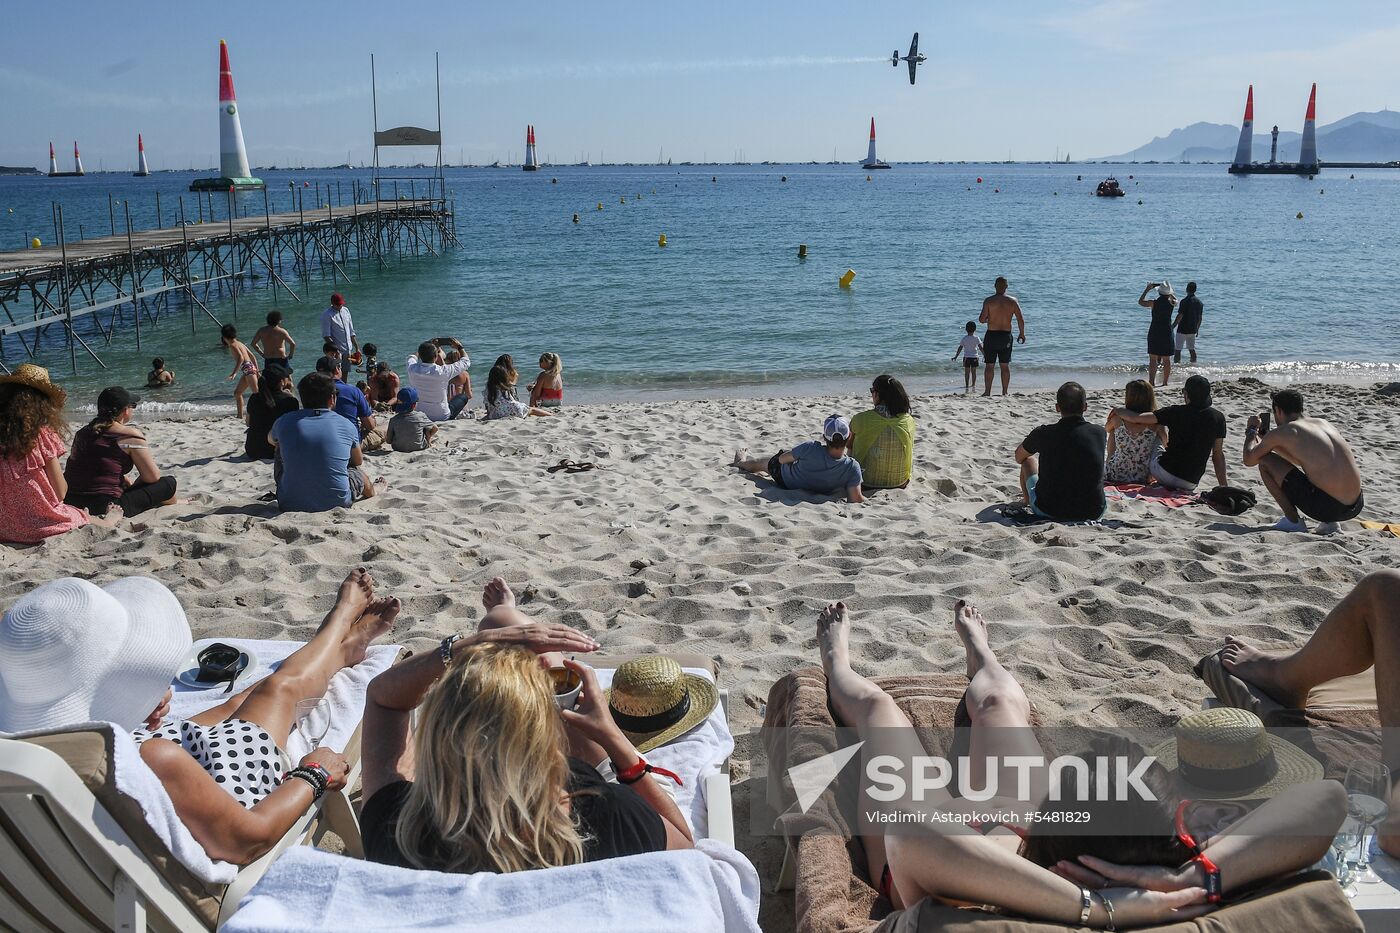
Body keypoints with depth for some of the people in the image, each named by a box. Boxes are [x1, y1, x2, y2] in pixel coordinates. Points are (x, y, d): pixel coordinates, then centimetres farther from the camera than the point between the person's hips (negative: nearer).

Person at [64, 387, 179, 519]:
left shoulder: (83, 432, 12)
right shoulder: (131, 436, -8)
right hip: (105, 508, -8)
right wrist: (135, 486, 14)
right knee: (168, 483, 8)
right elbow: (153, 477, -6)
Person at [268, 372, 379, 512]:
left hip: (290, 505, 1)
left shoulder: (284, 422, -2)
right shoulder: (346, 425, -4)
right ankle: (376, 489, 64)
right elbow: (358, 461, 15)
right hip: (336, 502, -1)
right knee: (361, 475, 30)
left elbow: (270, 439, 25)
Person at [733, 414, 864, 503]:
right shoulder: (853, 468, -39)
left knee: (761, 464, 32)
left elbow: (782, 459, -21)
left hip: (784, 480, -2)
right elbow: (856, 500, -39)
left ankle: (741, 462, 65)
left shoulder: (809, 448, -40)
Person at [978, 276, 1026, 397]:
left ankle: (987, 392, 2)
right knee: (1005, 366, 9)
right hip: (1006, 336, 2)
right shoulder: (1013, 301, 0)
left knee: (989, 365, 4)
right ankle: (1004, 392, 9)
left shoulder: (988, 300, -7)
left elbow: (981, 320, -12)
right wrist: (1022, 334, 13)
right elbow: (1021, 320, -1)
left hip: (991, 335, -2)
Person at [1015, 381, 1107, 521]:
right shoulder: (1099, 433, -8)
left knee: (1029, 460, 25)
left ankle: (1028, 502, 54)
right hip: (1093, 513, 2)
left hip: (1048, 512, -2)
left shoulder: (1043, 434, -13)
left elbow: (1019, 457, 10)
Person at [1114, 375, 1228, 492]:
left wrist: (1118, 411, 10)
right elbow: (1218, 455, -2)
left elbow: (1135, 418, -11)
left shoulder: (1175, 412, -9)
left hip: (1165, 473, -2)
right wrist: (1224, 487, 3)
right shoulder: (1218, 417, -4)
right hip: (1191, 484, 2)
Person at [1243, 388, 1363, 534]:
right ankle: (1329, 522, 18)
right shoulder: (1323, 423, 17)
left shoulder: (1284, 431, -3)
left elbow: (1249, 460, 8)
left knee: (1264, 461, 4)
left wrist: (1252, 430, 24)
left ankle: (1293, 521, 6)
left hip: (1325, 507, -7)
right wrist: (1270, 443, 39)